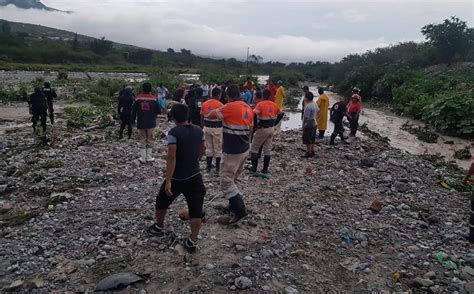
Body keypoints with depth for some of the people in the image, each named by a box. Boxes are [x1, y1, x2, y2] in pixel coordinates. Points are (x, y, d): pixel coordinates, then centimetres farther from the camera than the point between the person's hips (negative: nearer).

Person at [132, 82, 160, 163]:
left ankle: (143, 158, 11)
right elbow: (158, 111, -1)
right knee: (150, 140, 10)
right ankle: (149, 157, 12)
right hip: (151, 123, -1)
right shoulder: (153, 99, -8)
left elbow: (133, 110, -1)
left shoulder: (138, 98, -5)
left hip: (141, 123, 1)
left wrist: (133, 120, 11)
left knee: (143, 140, 11)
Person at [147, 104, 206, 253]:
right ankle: (192, 242, 8)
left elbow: (172, 158, -23)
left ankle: (158, 228, 41)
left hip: (177, 178, -4)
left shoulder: (174, 133, -17)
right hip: (195, 176, 4)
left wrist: (168, 181, -22)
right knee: (196, 210, 6)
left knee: (162, 202, 23)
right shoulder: (198, 130, 1)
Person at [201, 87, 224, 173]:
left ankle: (209, 166, 20)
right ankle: (218, 167, 14)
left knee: (208, 148, 15)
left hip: (207, 128, 5)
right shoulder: (220, 105, -14)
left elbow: (202, 117, 7)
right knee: (218, 149, 7)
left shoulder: (204, 104, 2)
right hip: (217, 128, -4)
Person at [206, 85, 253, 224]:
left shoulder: (230, 107, -17)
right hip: (244, 150, 8)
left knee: (226, 181, -2)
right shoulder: (248, 108, 6)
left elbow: (210, 115, -8)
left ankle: (240, 210, -3)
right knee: (232, 179, 20)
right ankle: (234, 205, 26)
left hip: (232, 152, -8)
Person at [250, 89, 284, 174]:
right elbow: (281, 114, 16)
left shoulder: (260, 104, -13)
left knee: (254, 148, 8)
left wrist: (255, 125, -11)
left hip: (262, 129, -6)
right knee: (268, 149, 11)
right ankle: (265, 169, 14)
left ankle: (254, 167, 6)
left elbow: (254, 115, -24)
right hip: (271, 129, 6)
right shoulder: (274, 105, 5)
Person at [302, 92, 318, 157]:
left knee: (308, 140, 1)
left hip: (308, 125, -9)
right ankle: (312, 151, 25)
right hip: (314, 124, 9)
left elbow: (306, 117, -21)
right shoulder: (315, 104, 4)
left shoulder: (308, 106, -23)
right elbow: (317, 111, 15)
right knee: (312, 139, 17)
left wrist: (304, 126, -13)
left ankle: (309, 153, 6)